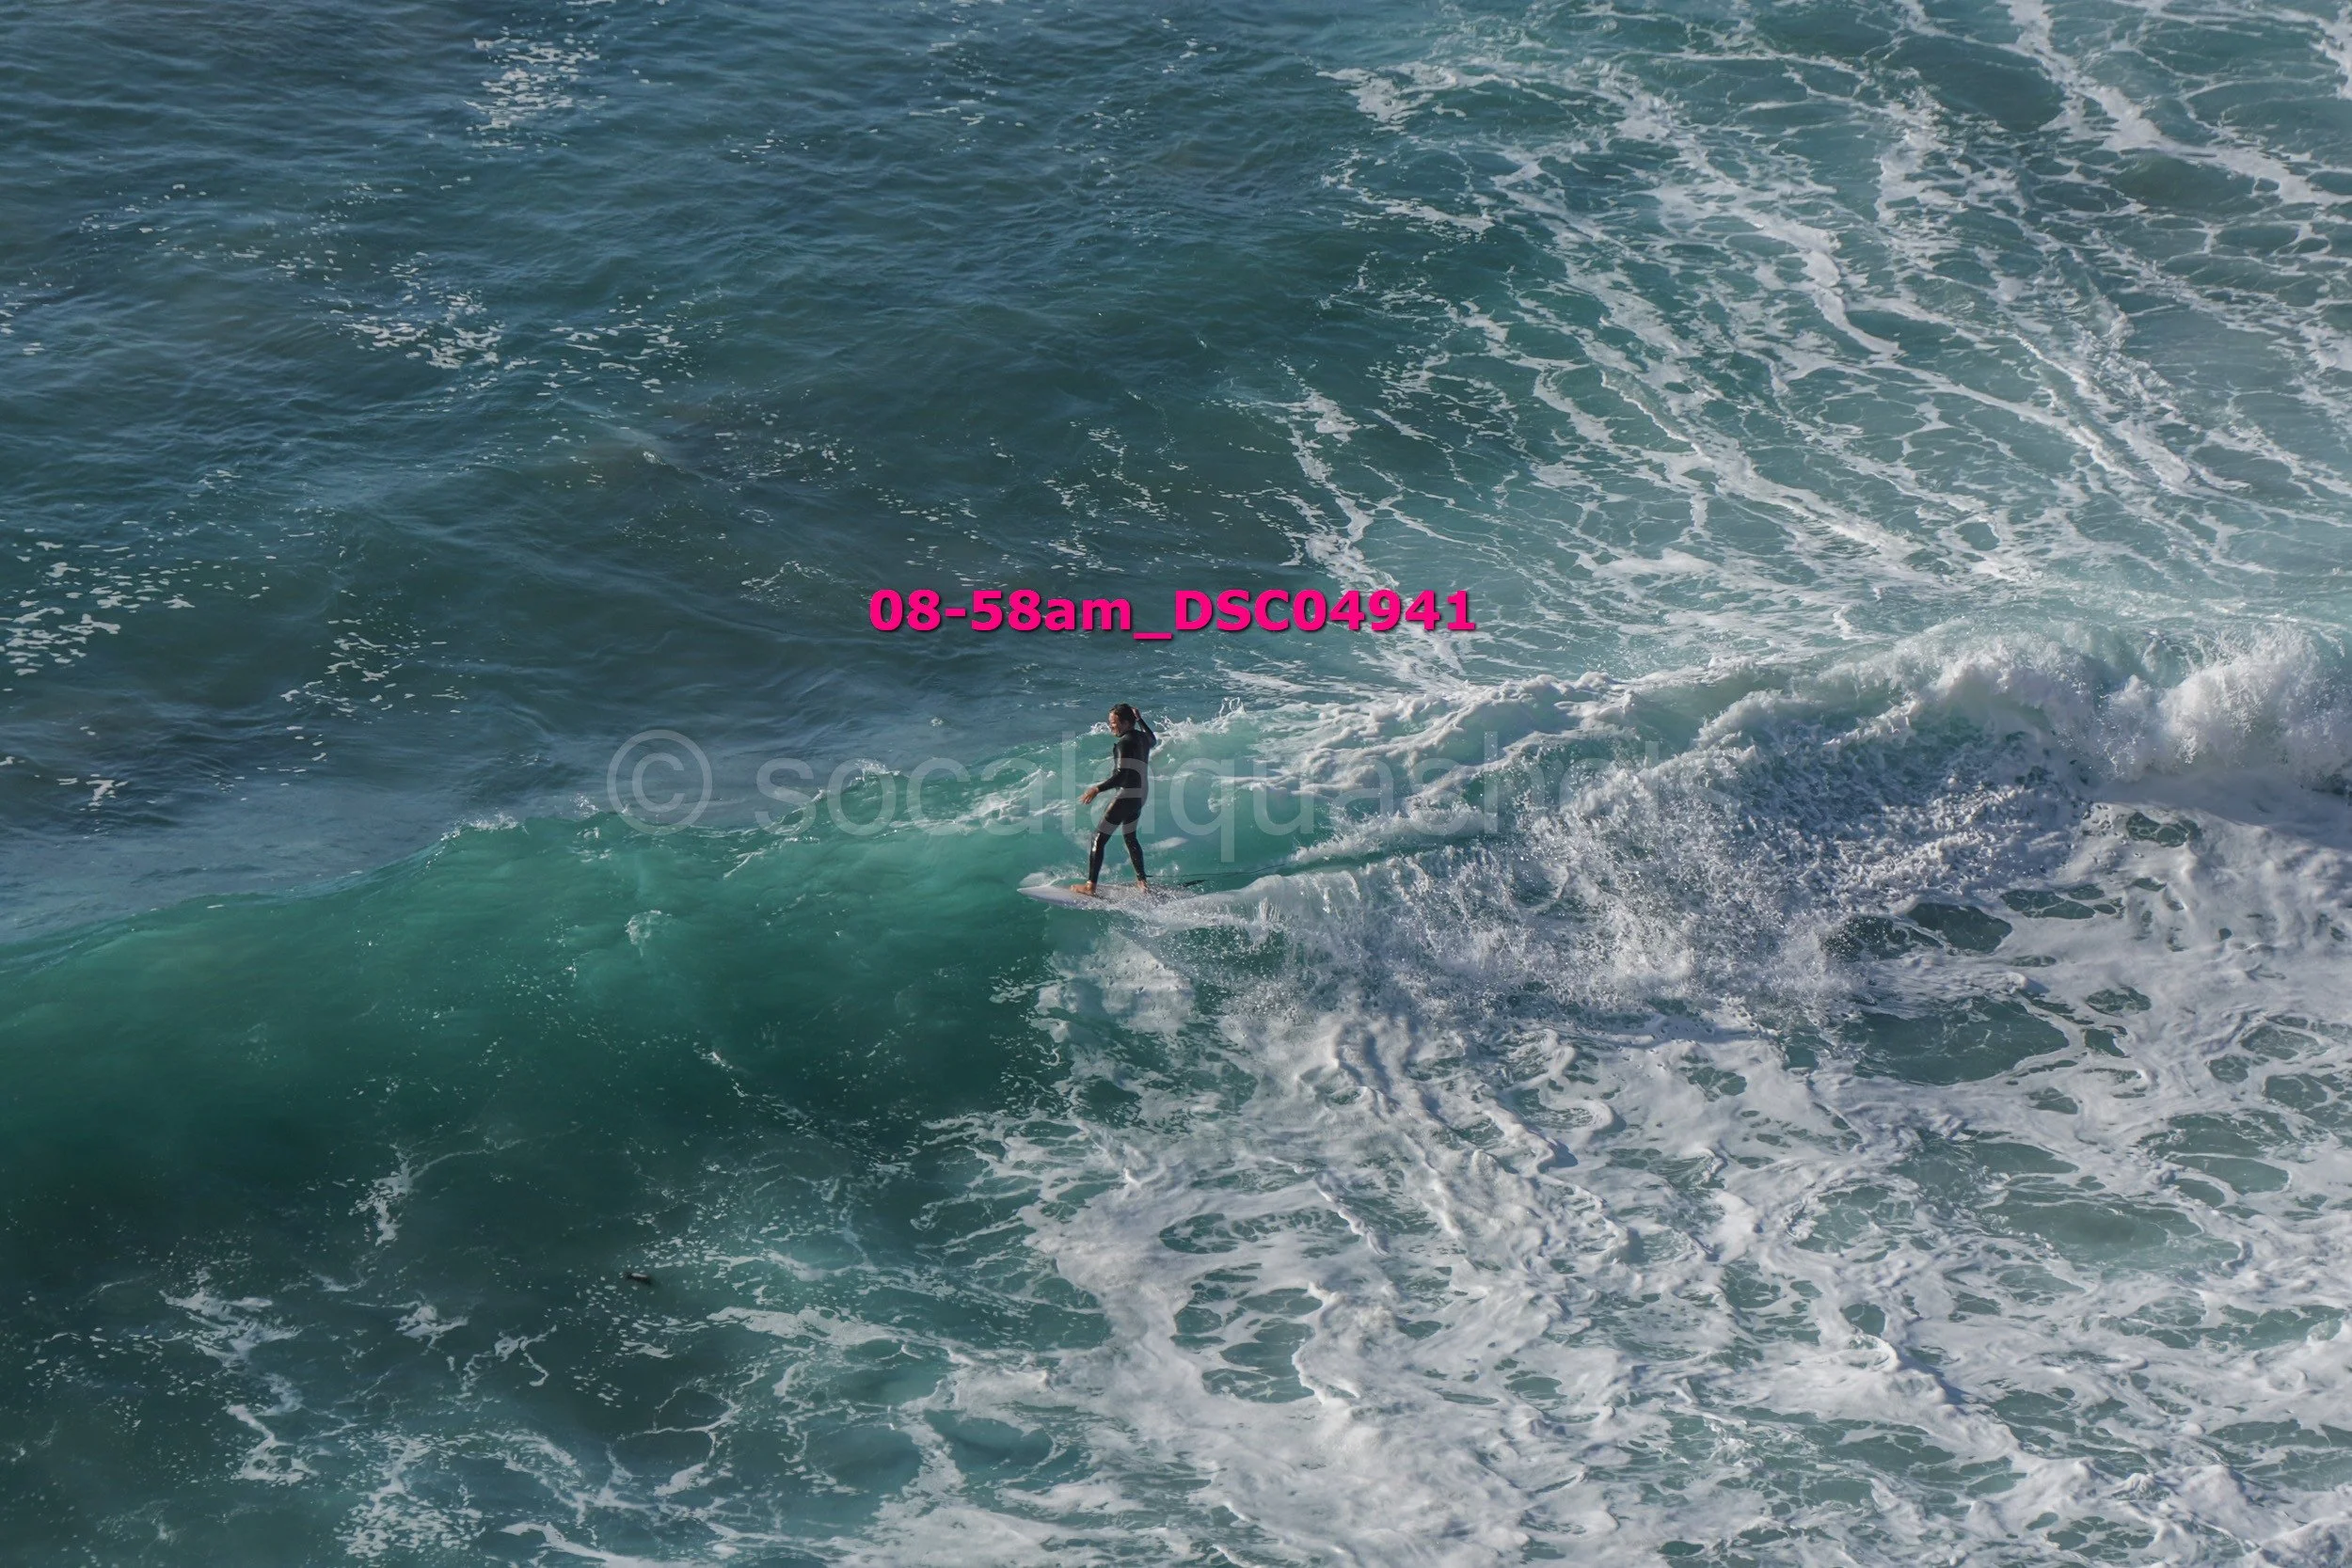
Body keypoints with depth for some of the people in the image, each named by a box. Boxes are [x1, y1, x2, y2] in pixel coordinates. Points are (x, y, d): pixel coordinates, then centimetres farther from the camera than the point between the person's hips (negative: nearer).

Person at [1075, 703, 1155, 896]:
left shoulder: (1124, 742, -18)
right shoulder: (1143, 737, 6)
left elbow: (1121, 775, -28)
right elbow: (1153, 740, 33)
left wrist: (1097, 789, -32)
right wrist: (1139, 719, 39)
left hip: (1125, 796, -9)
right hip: (1141, 795, 9)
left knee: (1099, 839, -7)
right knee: (1130, 837, 26)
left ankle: (1090, 885, -11)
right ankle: (1142, 881, 28)